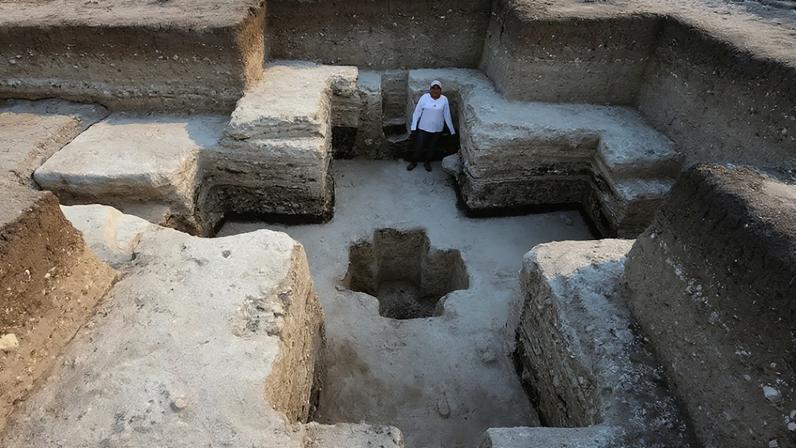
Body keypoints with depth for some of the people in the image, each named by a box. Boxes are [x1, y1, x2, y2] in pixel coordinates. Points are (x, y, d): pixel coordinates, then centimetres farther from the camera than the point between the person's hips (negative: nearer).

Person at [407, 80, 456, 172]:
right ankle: (414, 162, 30)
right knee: (418, 146, 8)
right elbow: (417, 112, -6)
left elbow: (447, 116, -1)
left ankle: (427, 162, 37)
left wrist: (452, 130, 2)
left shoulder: (444, 100, -7)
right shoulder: (424, 97, -10)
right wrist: (413, 126, -8)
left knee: (432, 147, 15)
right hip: (423, 128, -1)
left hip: (437, 129, 1)